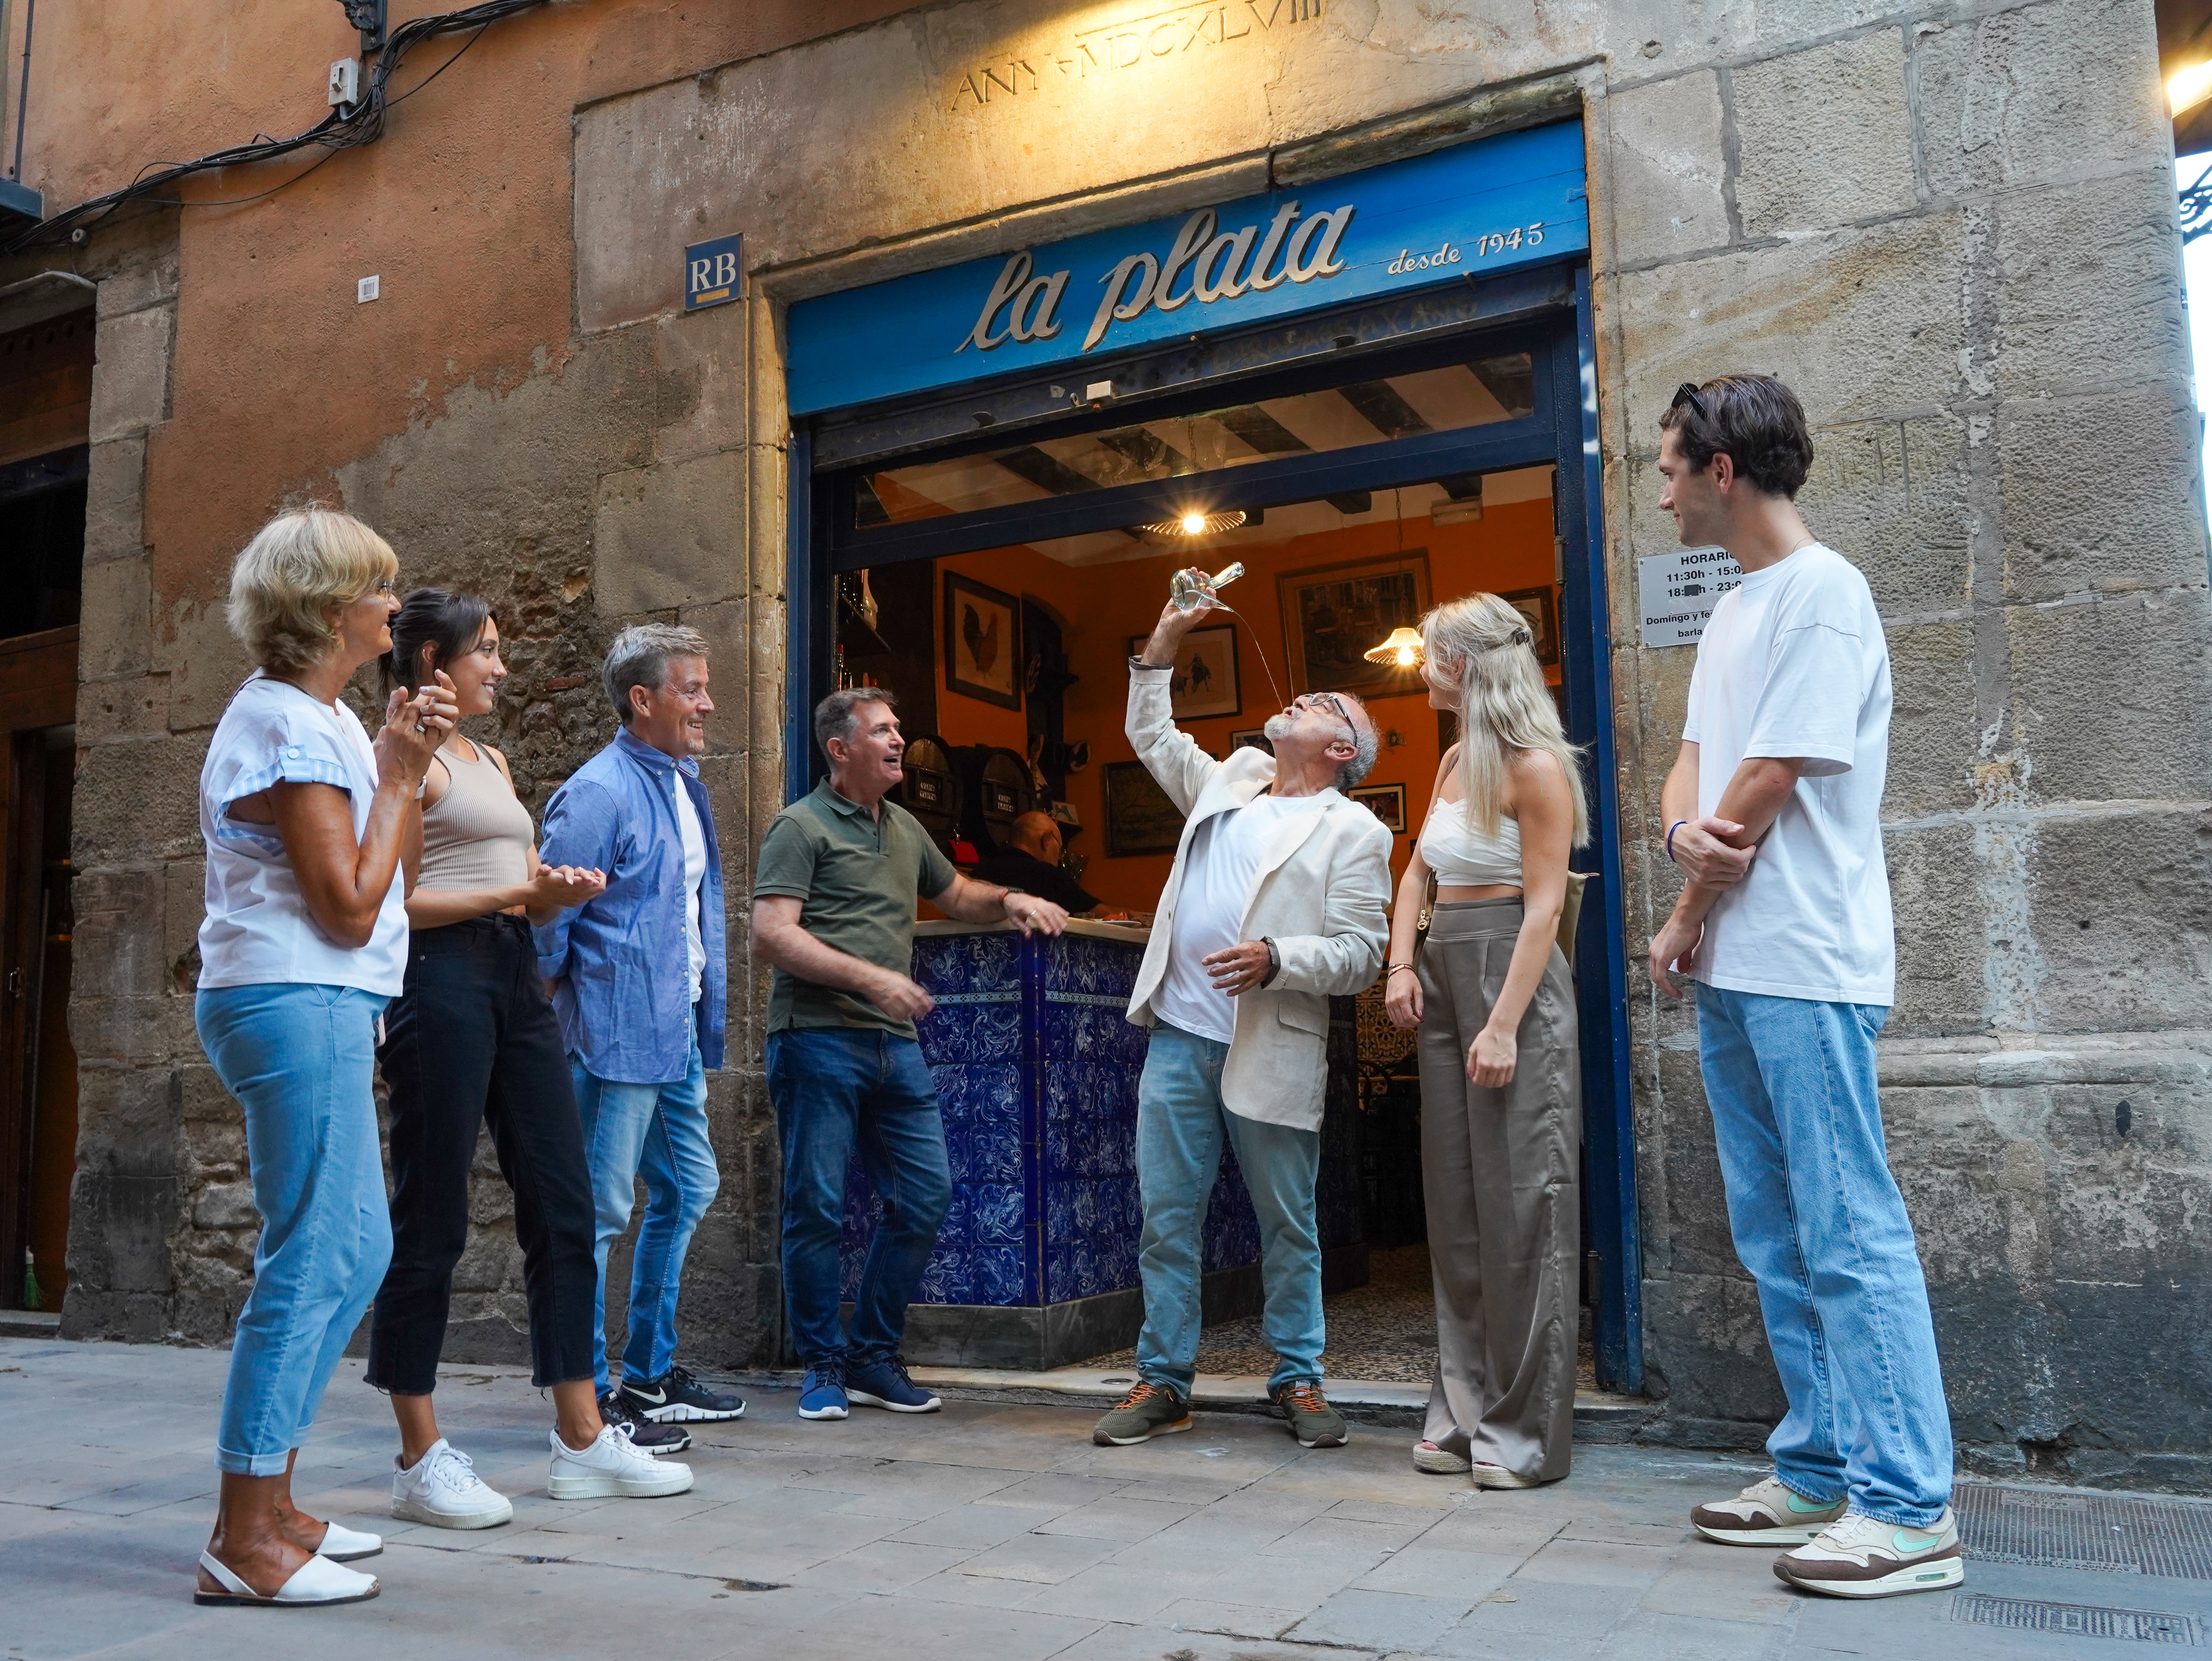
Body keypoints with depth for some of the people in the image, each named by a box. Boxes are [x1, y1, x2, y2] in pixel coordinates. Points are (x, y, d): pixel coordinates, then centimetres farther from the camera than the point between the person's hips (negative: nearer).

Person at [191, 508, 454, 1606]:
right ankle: (245, 1546, 0)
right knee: (312, 1259, -8)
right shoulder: (289, 728, -13)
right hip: (296, 1004, -11)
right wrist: (399, 775, -12)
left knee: (358, 1247, 13)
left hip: (322, 1007, 11)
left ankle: (268, 1506, 23)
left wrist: (393, 762, 11)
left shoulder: (317, 717, 17)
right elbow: (350, 905, -17)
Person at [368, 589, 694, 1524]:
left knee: (563, 1207, 7)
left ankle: (582, 1441, 14)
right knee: (431, 1219, -2)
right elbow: (397, 901, -10)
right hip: (440, 980, -9)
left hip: (516, 976, 9)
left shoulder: (491, 761, 22)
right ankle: (420, 1459, 9)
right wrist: (514, 893, -18)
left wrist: (561, 892, 0)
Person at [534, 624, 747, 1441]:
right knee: (600, 1212, -1)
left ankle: (650, 1376, 30)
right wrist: (551, 1028, -10)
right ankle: (588, 1400, 10)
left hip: (676, 1035, 10)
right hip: (616, 1036, -10)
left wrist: (707, 1015, 16)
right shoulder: (597, 792, -14)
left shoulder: (686, 784, 14)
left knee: (688, 1191, 17)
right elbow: (549, 918, -14)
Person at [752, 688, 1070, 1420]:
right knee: (818, 1208, -1)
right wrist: (870, 978, -20)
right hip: (819, 1038, -7)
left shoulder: (905, 828, 20)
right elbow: (770, 935, -14)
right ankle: (824, 1365, 15)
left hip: (895, 1043, 7)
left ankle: (874, 1358, 19)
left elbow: (955, 895, 36)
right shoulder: (802, 826, -4)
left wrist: (1010, 901, 14)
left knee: (926, 1195, 4)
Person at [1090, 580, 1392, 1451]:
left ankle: (1299, 1381, 22)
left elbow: (1359, 952, -6)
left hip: (1272, 1053, -4)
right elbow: (1151, 734, 31)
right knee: (1166, 1218, 6)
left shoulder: (1353, 830, 0)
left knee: (1288, 1229, 7)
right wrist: (1165, 641, 23)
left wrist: (1276, 959, -22)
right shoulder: (1232, 780, 17)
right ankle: (1163, 1383, 16)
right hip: (1179, 1037, 5)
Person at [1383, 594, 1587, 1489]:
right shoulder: (1455, 762, 14)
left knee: (1520, 1208, -4)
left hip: (1513, 977, -8)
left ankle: (1524, 1430, 5)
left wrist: (1506, 1023, -20)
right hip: (1445, 975, 8)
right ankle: (1464, 1414, 20)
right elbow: (1418, 872, 19)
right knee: (1455, 1206, 10)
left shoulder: (1534, 767, -10)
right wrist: (1401, 963, 4)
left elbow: (1544, 903, -14)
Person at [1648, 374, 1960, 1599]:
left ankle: (1907, 1510, 2)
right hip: (1730, 975, 10)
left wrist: (1687, 919, -4)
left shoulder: (1821, 593, -11)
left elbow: (1767, 786, -15)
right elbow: (1693, 764, 15)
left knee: (1851, 1240, -6)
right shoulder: (1732, 611, 19)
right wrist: (1685, 832, -8)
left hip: (1806, 972, -10)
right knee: (1777, 1241, 13)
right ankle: (1818, 1477, 23)